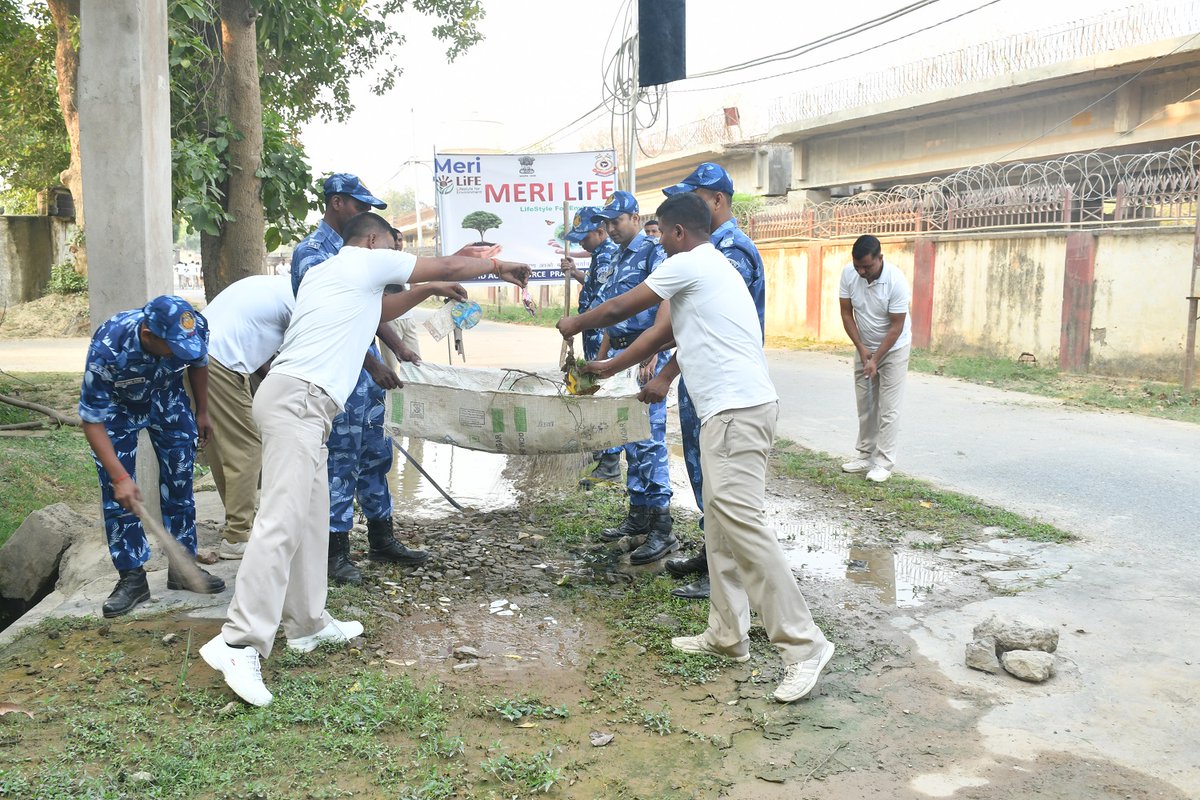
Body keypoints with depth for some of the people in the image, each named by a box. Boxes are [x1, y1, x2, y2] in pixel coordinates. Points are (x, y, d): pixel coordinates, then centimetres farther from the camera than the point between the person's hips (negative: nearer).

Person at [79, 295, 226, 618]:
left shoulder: (196, 329, -31)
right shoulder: (106, 348, -40)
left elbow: (198, 364, -4)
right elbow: (92, 420, -30)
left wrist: (202, 413, 6)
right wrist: (119, 477, -34)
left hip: (166, 397, 3)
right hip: (116, 406, -3)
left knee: (179, 482, 3)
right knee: (117, 492, -9)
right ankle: (132, 577, 2)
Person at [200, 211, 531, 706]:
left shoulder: (324, 273, 27)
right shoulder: (367, 262, 3)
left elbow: (378, 312, 43)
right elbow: (448, 266, 11)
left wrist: (428, 292, 45)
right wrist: (499, 267, 26)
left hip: (298, 401, 10)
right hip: (298, 400, -10)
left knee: (311, 517, 12)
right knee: (282, 522, -17)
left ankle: (306, 623, 19)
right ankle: (239, 643, -22)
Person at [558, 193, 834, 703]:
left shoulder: (688, 264, -6)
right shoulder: (714, 267, 24)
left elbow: (619, 309, 1)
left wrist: (574, 325, 19)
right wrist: (661, 382, 45)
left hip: (736, 409, -11)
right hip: (735, 407, 11)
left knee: (740, 520, -14)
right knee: (720, 520, 13)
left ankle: (803, 644, -12)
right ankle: (727, 635, 19)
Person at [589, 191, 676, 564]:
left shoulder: (653, 252, -6)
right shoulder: (620, 259, 20)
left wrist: (652, 354, -28)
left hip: (645, 356, -9)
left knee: (649, 439, -10)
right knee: (631, 438, 12)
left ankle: (662, 528, -7)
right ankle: (638, 515, 21)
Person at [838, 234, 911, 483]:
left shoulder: (896, 281, -28)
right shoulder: (848, 274, -16)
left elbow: (896, 327, -22)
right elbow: (846, 313, -6)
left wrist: (876, 359, -22)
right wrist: (861, 348, -12)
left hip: (893, 348, -4)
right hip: (864, 347, 5)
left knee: (888, 407, -4)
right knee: (864, 404, 9)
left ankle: (884, 462, 1)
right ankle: (865, 455, 20)